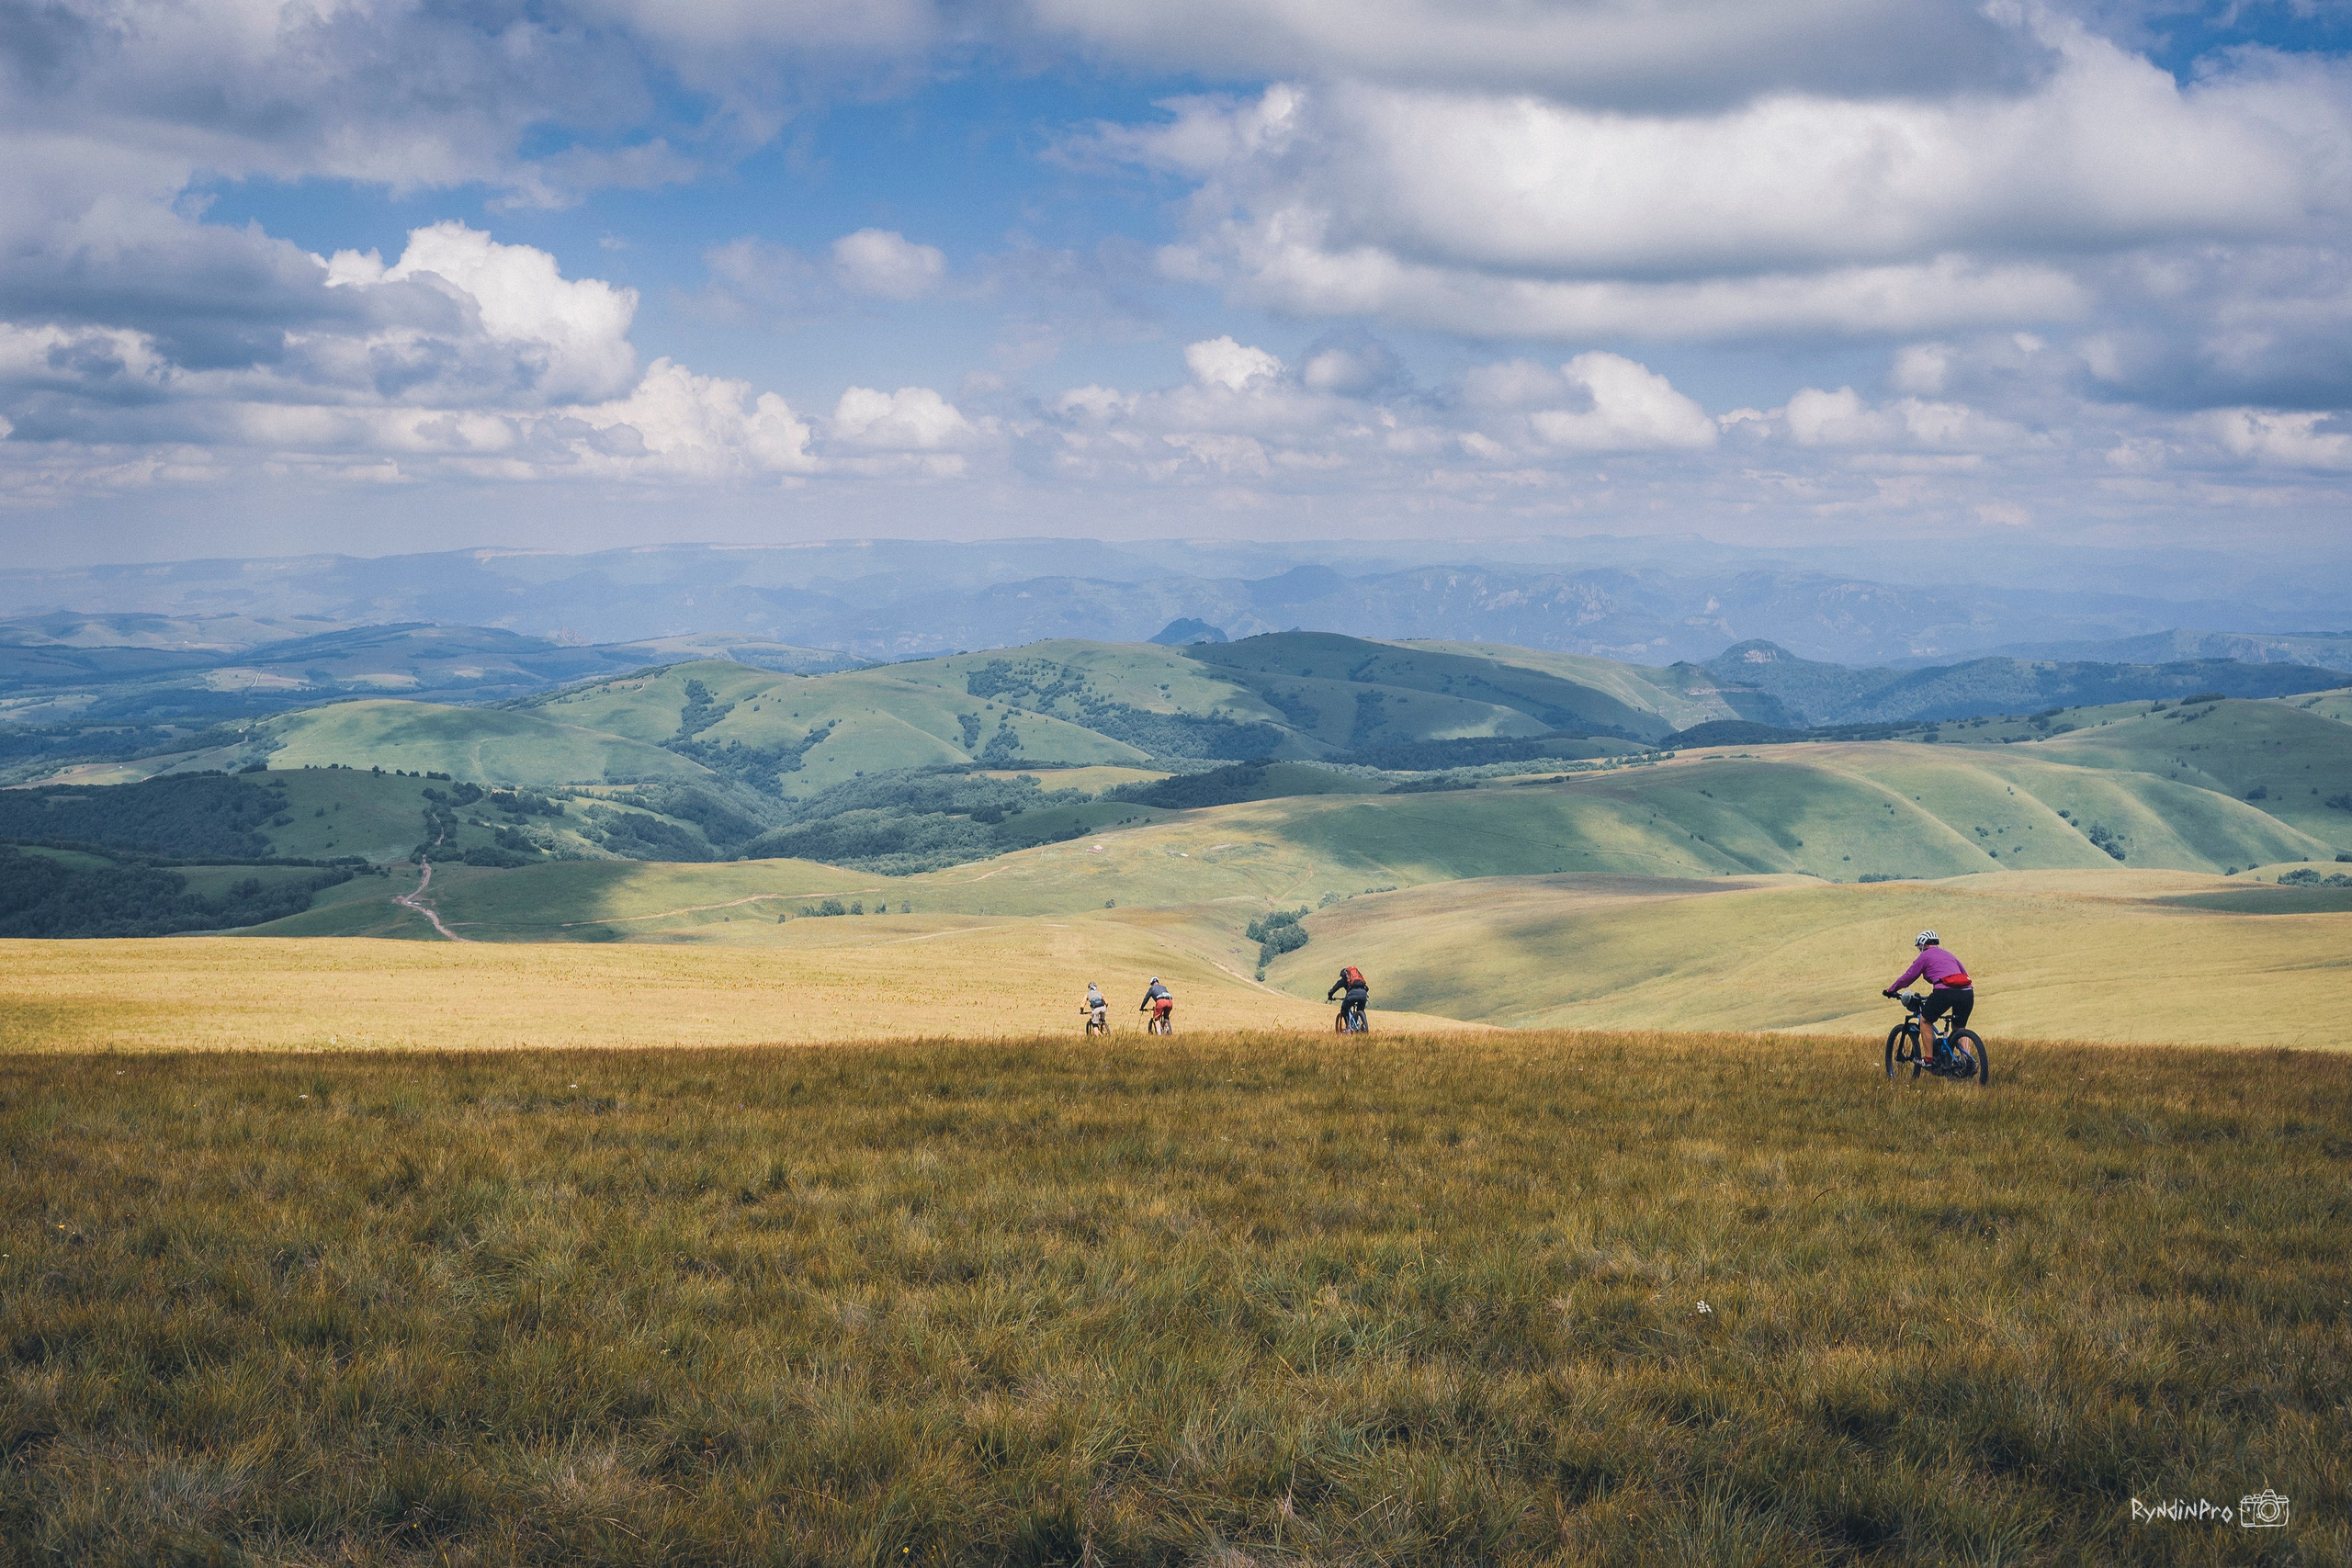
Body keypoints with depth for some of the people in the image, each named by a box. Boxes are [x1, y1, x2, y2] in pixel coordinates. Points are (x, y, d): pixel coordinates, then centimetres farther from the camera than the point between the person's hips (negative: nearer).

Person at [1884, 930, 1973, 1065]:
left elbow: (1908, 977, 18)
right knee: (1959, 1028, 24)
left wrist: (1891, 989, 32)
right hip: (1967, 992, 6)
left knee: (1925, 1020, 16)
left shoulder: (1925, 956, 15)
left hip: (1945, 991, -6)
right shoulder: (1948, 955, 32)